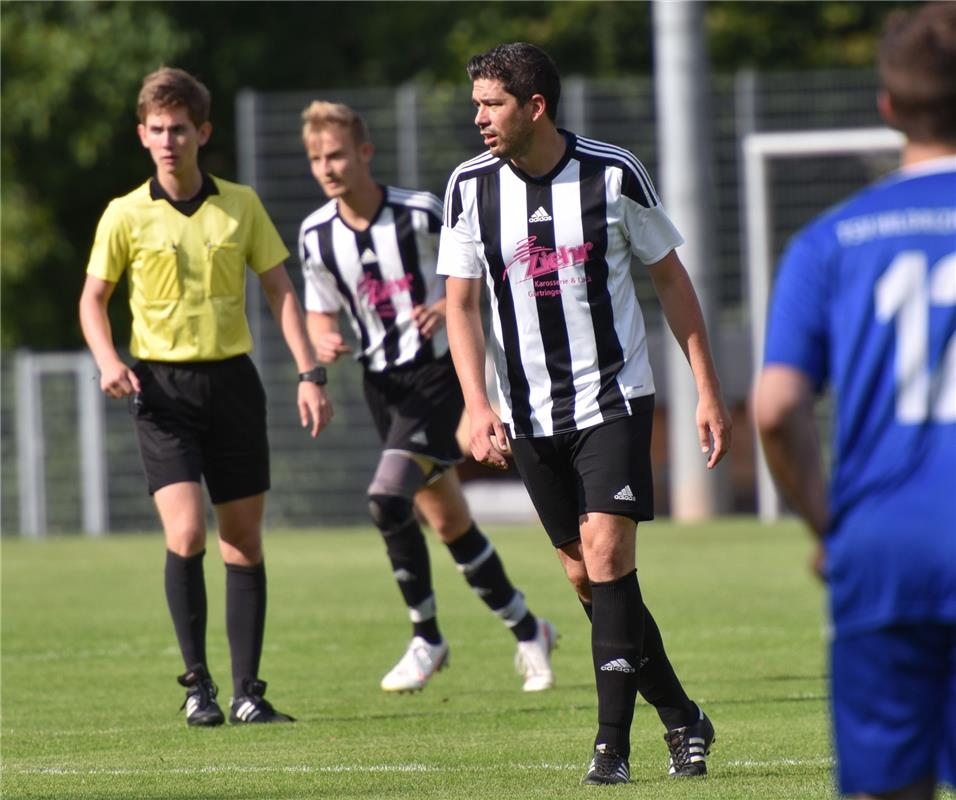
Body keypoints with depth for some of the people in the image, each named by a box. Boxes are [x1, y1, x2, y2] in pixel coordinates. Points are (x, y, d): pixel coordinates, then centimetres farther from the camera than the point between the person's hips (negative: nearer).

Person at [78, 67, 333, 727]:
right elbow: (94, 297, 9)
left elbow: (280, 289, 8)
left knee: (244, 540, 3)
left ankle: (248, 691, 9)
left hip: (232, 378, 2)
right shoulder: (126, 216, 0)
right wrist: (108, 361, -10)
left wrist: (310, 374, -1)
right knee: (186, 534, -16)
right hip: (163, 386, -2)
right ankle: (198, 683, -3)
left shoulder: (241, 205, 5)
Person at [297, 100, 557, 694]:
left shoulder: (420, 213, -12)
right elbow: (320, 311, 12)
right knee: (448, 519, 9)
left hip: (437, 371, -6)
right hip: (383, 382, 6)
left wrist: (446, 307, -21)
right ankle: (528, 631, 25)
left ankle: (427, 639, -7)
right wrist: (324, 341, -11)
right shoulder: (316, 235, 0)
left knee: (389, 499, -22)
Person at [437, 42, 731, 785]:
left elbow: (671, 278, 3)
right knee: (585, 576, 6)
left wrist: (708, 390, 1)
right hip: (530, 414, 4)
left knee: (607, 555, -16)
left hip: (615, 397, -4)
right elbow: (460, 303, 4)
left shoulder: (614, 174, -7)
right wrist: (477, 406, -9)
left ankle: (613, 743, -10)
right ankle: (681, 717, 21)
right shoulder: (470, 187, 0)